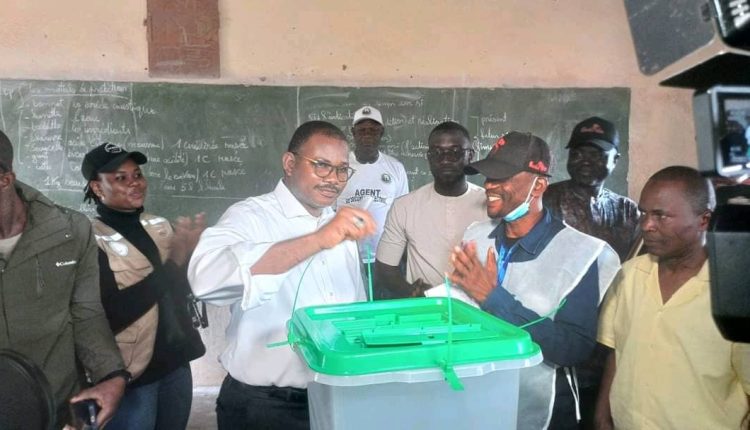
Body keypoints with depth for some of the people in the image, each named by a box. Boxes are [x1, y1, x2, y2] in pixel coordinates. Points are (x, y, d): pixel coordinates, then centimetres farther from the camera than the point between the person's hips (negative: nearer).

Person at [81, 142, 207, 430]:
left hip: (176, 363, 5)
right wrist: (173, 261, -23)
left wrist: (192, 251, -14)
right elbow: (110, 315, -20)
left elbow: (184, 289, 5)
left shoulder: (159, 225, 3)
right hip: (128, 375, -5)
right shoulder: (91, 239, -13)